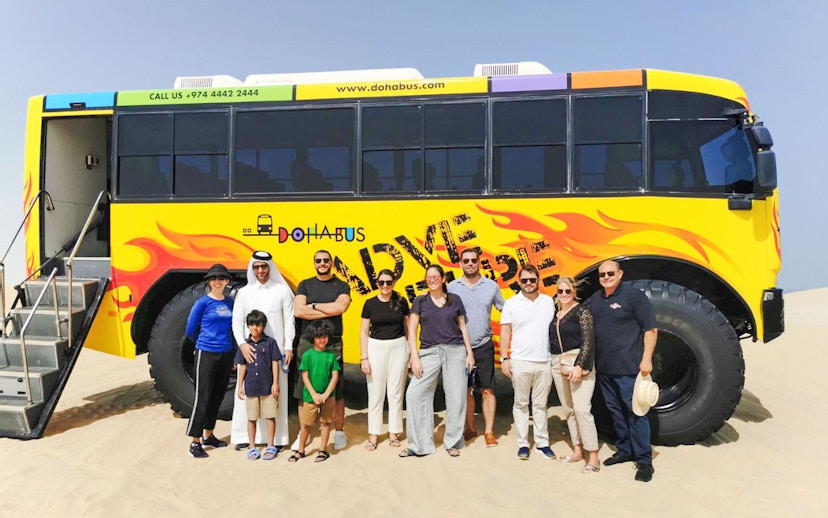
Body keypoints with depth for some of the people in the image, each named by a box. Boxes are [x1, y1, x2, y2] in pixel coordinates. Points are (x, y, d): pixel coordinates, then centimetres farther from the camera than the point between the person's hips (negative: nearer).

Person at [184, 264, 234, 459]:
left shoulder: (230, 302, 7)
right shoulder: (203, 302, -8)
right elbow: (191, 330, -2)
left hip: (226, 354, 6)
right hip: (206, 355, -5)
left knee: (218, 396, 13)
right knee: (203, 398, -3)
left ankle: (208, 435, 27)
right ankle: (195, 442, 4)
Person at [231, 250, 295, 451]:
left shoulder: (282, 290, 3)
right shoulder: (244, 292, 8)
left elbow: (289, 320, 2)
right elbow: (237, 321, 4)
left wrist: (288, 346, -5)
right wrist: (242, 344, -11)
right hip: (249, 350, 2)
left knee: (276, 392, 2)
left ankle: (277, 437, 9)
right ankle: (245, 436, 13)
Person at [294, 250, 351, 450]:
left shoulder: (341, 286, 8)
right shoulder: (305, 285, 10)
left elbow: (341, 307, -12)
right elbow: (298, 311, -7)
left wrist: (313, 306, -6)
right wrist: (329, 311, -9)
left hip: (333, 344, -1)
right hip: (307, 343, 1)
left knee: (337, 390, 1)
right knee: (304, 390, 4)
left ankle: (339, 431, 13)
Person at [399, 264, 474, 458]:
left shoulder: (455, 300, 8)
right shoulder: (420, 301, 5)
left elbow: (463, 327, 12)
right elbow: (411, 331, 2)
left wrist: (470, 353, 6)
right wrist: (415, 357, -6)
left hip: (455, 351, 0)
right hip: (429, 352, 0)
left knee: (456, 395, 1)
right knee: (415, 393, -8)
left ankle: (453, 442, 17)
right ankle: (419, 444, 4)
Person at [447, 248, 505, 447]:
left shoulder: (491, 286, 0)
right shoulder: (452, 287, 0)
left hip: (484, 346, -1)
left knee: (487, 390, 3)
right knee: (465, 389, 11)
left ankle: (489, 431, 14)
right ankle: (470, 428, 26)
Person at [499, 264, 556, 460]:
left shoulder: (549, 302, 6)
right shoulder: (511, 303, 1)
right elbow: (505, 332, 2)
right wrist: (504, 359, -5)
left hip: (544, 362, 2)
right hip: (520, 362, -1)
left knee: (540, 405, 9)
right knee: (521, 404, 6)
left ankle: (542, 442, 17)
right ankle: (523, 444, 13)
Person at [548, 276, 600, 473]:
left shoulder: (582, 312, -6)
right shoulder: (555, 314, 13)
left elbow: (588, 341, -13)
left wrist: (579, 365, -21)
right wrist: (551, 364, 15)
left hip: (579, 364, -7)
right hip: (558, 365, 7)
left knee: (581, 409, -12)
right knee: (568, 410, 11)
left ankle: (593, 458, -6)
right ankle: (577, 451, 21)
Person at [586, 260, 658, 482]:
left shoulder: (634, 295, -8)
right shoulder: (594, 299, 11)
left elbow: (650, 329, -9)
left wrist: (647, 359, -15)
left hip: (628, 368, -7)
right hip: (603, 368, 7)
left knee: (635, 412, -2)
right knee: (615, 410, 15)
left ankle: (644, 460, 6)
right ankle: (625, 450, 29)